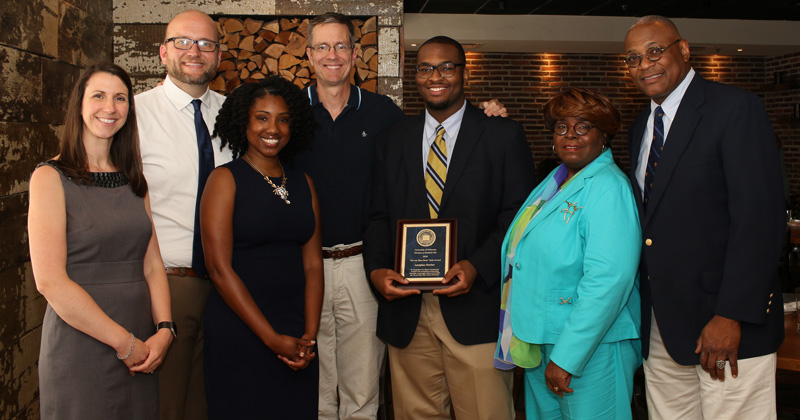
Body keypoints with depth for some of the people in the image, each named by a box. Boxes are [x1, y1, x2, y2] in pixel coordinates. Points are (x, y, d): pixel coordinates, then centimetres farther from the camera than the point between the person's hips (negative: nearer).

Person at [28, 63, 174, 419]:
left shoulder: (133, 180, 11)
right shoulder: (50, 177, -6)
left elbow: (152, 265, 7)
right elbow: (49, 281, -14)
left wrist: (163, 330, -9)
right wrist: (125, 342, -13)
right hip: (79, 347, -5)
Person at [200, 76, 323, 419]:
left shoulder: (303, 182, 9)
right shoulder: (225, 179, -4)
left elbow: (312, 263, 5)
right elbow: (220, 268, -10)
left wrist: (309, 334, -6)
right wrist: (272, 338, -13)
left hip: (296, 329, 4)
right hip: (239, 331, -4)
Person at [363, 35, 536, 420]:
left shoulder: (504, 136, 3)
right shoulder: (392, 141, 13)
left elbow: (518, 216, -3)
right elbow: (379, 217, 12)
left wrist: (477, 266, -16)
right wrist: (377, 269, -6)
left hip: (476, 308, -3)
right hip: (405, 309, 3)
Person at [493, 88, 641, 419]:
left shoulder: (608, 187, -16)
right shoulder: (554, 181, 10)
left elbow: (608, 280, -25)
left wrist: (566, 357, -24)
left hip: (588, 347, -8)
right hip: (538, 342, 8)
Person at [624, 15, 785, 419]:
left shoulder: (735, 108, -8)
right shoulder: (640, 127, 14)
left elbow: (760, 217, -15)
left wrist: (732, 316, -19)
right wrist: (642, 307, 9)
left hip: (730, 323, -6)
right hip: (660, 326, 6)